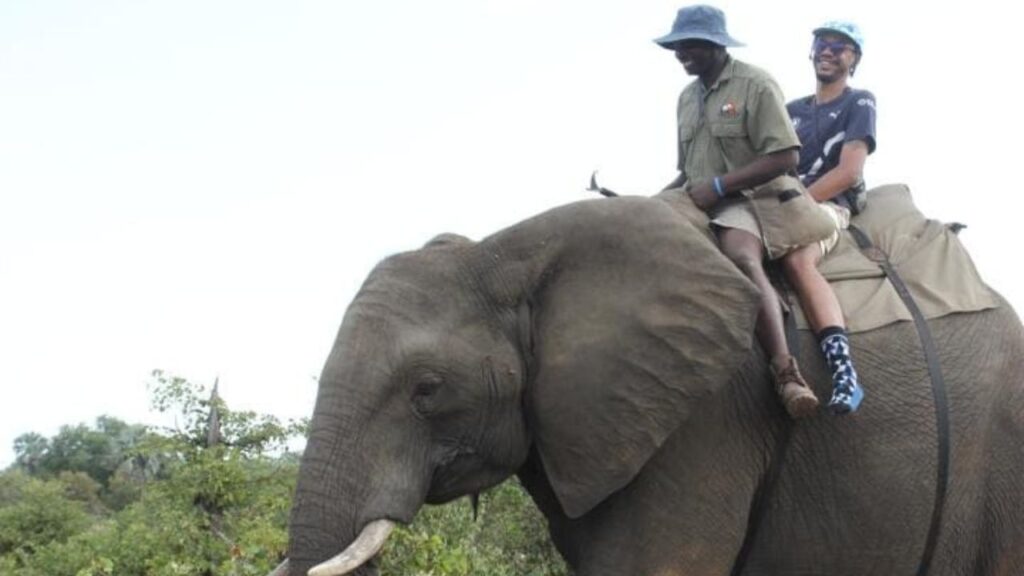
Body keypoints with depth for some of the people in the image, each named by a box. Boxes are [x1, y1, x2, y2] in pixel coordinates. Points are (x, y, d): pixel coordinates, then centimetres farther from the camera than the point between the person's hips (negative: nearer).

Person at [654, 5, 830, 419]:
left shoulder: (755, 85, -4)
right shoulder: (688, 97, 19)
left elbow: (785, 157, -13)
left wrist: (718, 186, -16)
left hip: (745, 200, -9)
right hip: (697, 205, 9)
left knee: (742, 258, -37)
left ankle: (784, 370, -49)